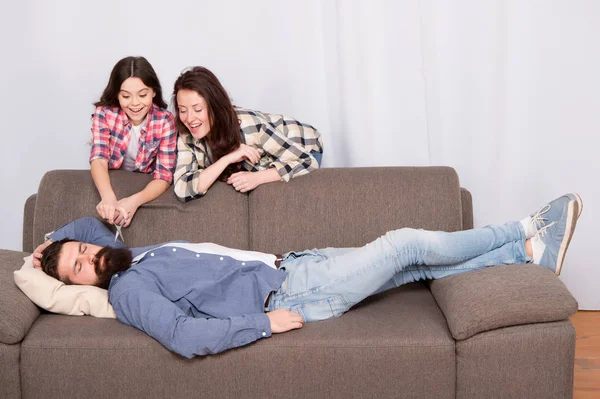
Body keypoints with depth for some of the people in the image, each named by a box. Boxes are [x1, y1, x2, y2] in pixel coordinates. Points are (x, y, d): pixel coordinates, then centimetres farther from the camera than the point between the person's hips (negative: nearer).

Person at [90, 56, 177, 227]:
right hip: (110, 185, 1)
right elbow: (99, 160, -24)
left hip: (146, 189, -1)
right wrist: (109, 198, -44)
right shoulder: (104, 113, -12)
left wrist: (134, 201, -38)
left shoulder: (165, 121, -14)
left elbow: (164, 176, -18)